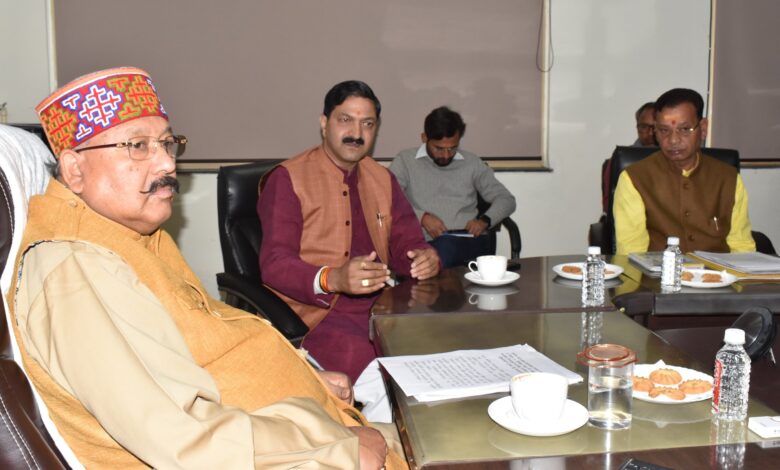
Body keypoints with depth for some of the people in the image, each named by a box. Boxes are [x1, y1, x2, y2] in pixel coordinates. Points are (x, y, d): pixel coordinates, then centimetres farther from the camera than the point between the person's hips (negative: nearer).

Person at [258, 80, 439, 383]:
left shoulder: (382, 179, 18)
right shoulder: (287, 179, -1)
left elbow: (407, 243, 17)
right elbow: (274, 264, -10)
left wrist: (426, 258, -9)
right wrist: (332, 279, -29)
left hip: (379, 303, 6)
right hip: (315, 310, -5)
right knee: (361, 357, -35)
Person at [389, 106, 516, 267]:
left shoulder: (472, 163, 19)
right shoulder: (405, 161, 11)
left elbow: (506, 200, 22)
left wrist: (484, 220, 2)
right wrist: (422, 217, -14)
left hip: (470, 242, 1)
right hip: (426, 243, -1)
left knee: (445, 247, -36)